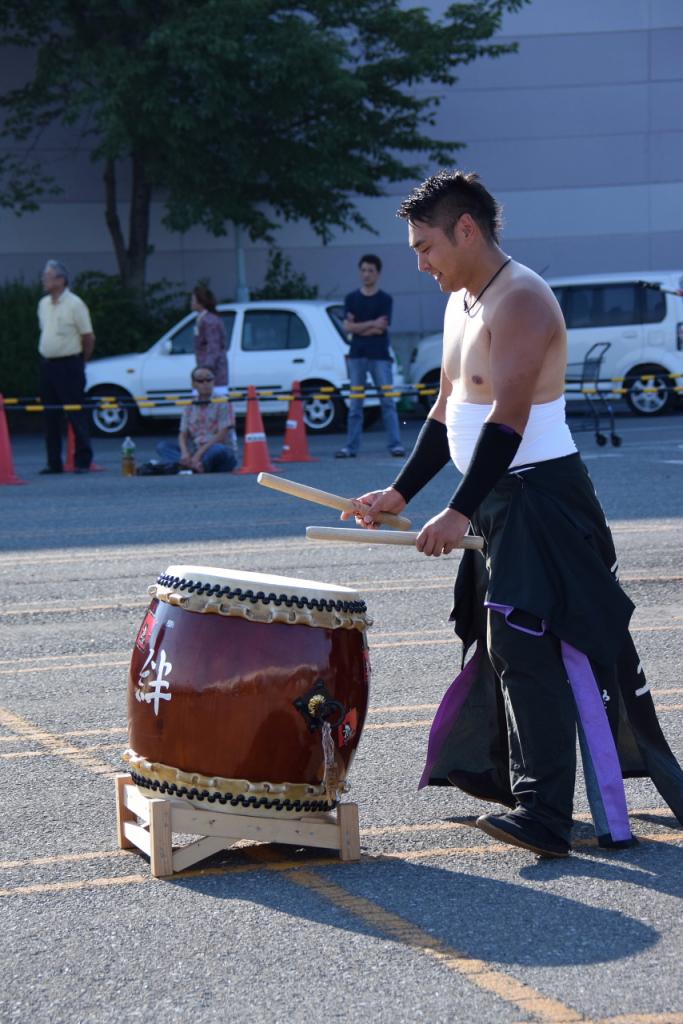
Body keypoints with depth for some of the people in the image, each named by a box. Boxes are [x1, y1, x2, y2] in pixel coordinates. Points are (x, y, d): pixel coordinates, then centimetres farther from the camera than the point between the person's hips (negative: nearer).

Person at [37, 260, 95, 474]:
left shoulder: (74, 304, -11)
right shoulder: (43, 304, 10)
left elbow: (88, 337, -8)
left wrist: (80, 360, 1)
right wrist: (47, 356, 15)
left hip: (69, 365, -7)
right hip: (48, 365, 7)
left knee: (76, 415, -5)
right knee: (51, 416, 7)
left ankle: (83, 461, -2)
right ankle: (54, 462, 13)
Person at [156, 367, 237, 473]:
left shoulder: (222, 403, -1)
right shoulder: (189, 407, 13)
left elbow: (222, 436, -10)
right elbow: (183, 434, 6)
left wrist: (199, 454, -19)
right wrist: (185, 452, -17)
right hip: (195, 451, 5)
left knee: (218, 449, -39)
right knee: (162, 446, -16)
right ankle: (195, 465, -37)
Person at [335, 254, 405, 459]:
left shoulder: (385, 300, 1)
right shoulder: (351, 299, 8)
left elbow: (382, 329, -9)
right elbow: (348, 327, -3)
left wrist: (359, 328, -4)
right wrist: (372, 324, -11)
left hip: (379, 356, -2)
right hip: (357, 356, 2)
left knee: (387, 401, -4)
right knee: (355, 403, 4)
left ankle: (395, 444, -3)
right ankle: (351, 446, 6)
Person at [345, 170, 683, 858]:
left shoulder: (521, 301, -17)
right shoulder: (461, 305, 15)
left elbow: (509, 418, -26)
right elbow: (447, 411, 21)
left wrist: (460, 512, -30)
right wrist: (400, 492, 15)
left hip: (541, 498, -10)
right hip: (496, 502, 10)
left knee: (526, 646, -15)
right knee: (498, 643, 18)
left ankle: (544, 814, -18)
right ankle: (492, 768, 31)